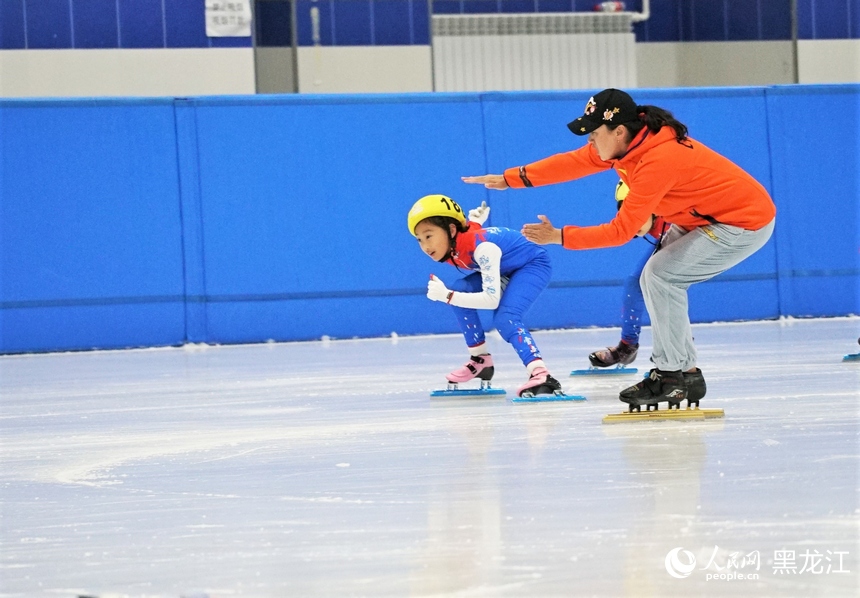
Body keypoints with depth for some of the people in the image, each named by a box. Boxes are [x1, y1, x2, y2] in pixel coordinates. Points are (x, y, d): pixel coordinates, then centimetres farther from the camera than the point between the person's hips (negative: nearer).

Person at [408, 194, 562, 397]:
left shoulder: (481, 247, -36)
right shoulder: (449, 247, -12)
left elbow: (492, 299, -41)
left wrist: (446, 296, -44)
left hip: (535, 265, -9)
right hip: (507, 268, 9)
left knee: (505, 318, -29)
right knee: (460, 291, -7)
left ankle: (540, 375, -45)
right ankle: (480, 360, 6)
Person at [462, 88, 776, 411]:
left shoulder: (659, 160, -30)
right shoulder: (634, 140, -4)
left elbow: (620, 231, -27)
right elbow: (574, 162, 5)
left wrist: (559, 236, -22)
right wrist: (510, 179, 5)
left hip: (745, 224, -10)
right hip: (707, 216, 10)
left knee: (661, 276, -14)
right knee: (656, 278, 7)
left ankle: (672, 375, -5)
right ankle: (685, 373, 12)